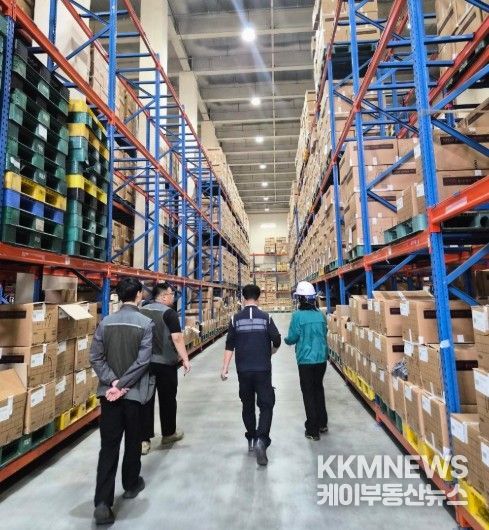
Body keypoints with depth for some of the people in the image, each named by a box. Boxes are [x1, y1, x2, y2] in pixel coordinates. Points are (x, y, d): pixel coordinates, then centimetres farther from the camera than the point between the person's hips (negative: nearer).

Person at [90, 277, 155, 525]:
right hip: (134, 392, -2)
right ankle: (131, 485, 36)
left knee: (108, 446, 9)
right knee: (133, 441, 17)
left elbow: (95, 357, -4)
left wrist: (112, 381, -7)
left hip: (108, 392, 3)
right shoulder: (146, 323, -13)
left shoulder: (105, 322, -1)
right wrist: (122, 385, -13)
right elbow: (142, 361, -19)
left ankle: (103, 503, 6)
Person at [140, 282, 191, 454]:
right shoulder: (169, 313, -14)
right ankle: (168, 434, 27)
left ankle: (144, 440, 11)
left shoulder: (142, 311, 7)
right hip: (165, 363, -5)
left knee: (146, 400, 8)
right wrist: (185, 359, -17)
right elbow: (177, 338, -21)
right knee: (167, 399, 11)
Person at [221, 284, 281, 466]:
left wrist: (225, 368, -1)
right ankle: (261, 440, -10)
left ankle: (251, 439, 28)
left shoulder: (236, 319, -2)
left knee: (247, 405, 17)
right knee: (266, 404, 6)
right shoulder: (266, 317, -4)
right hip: (263, 369, -2)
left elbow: (230, 345, -4)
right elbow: (277, 341, -4)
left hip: (243, 370, 2)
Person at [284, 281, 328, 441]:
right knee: (319, 389, 22)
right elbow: (323, 334, 11)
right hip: (321, 358, 5)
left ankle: (313, 431, 16)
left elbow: (292, 338, -12)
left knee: (309, 394, 8)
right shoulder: (320, 314, 0)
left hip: (306, 360, -5)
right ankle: (322, 424, 34)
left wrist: (286, 340, 10)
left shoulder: (298, 315, -16)